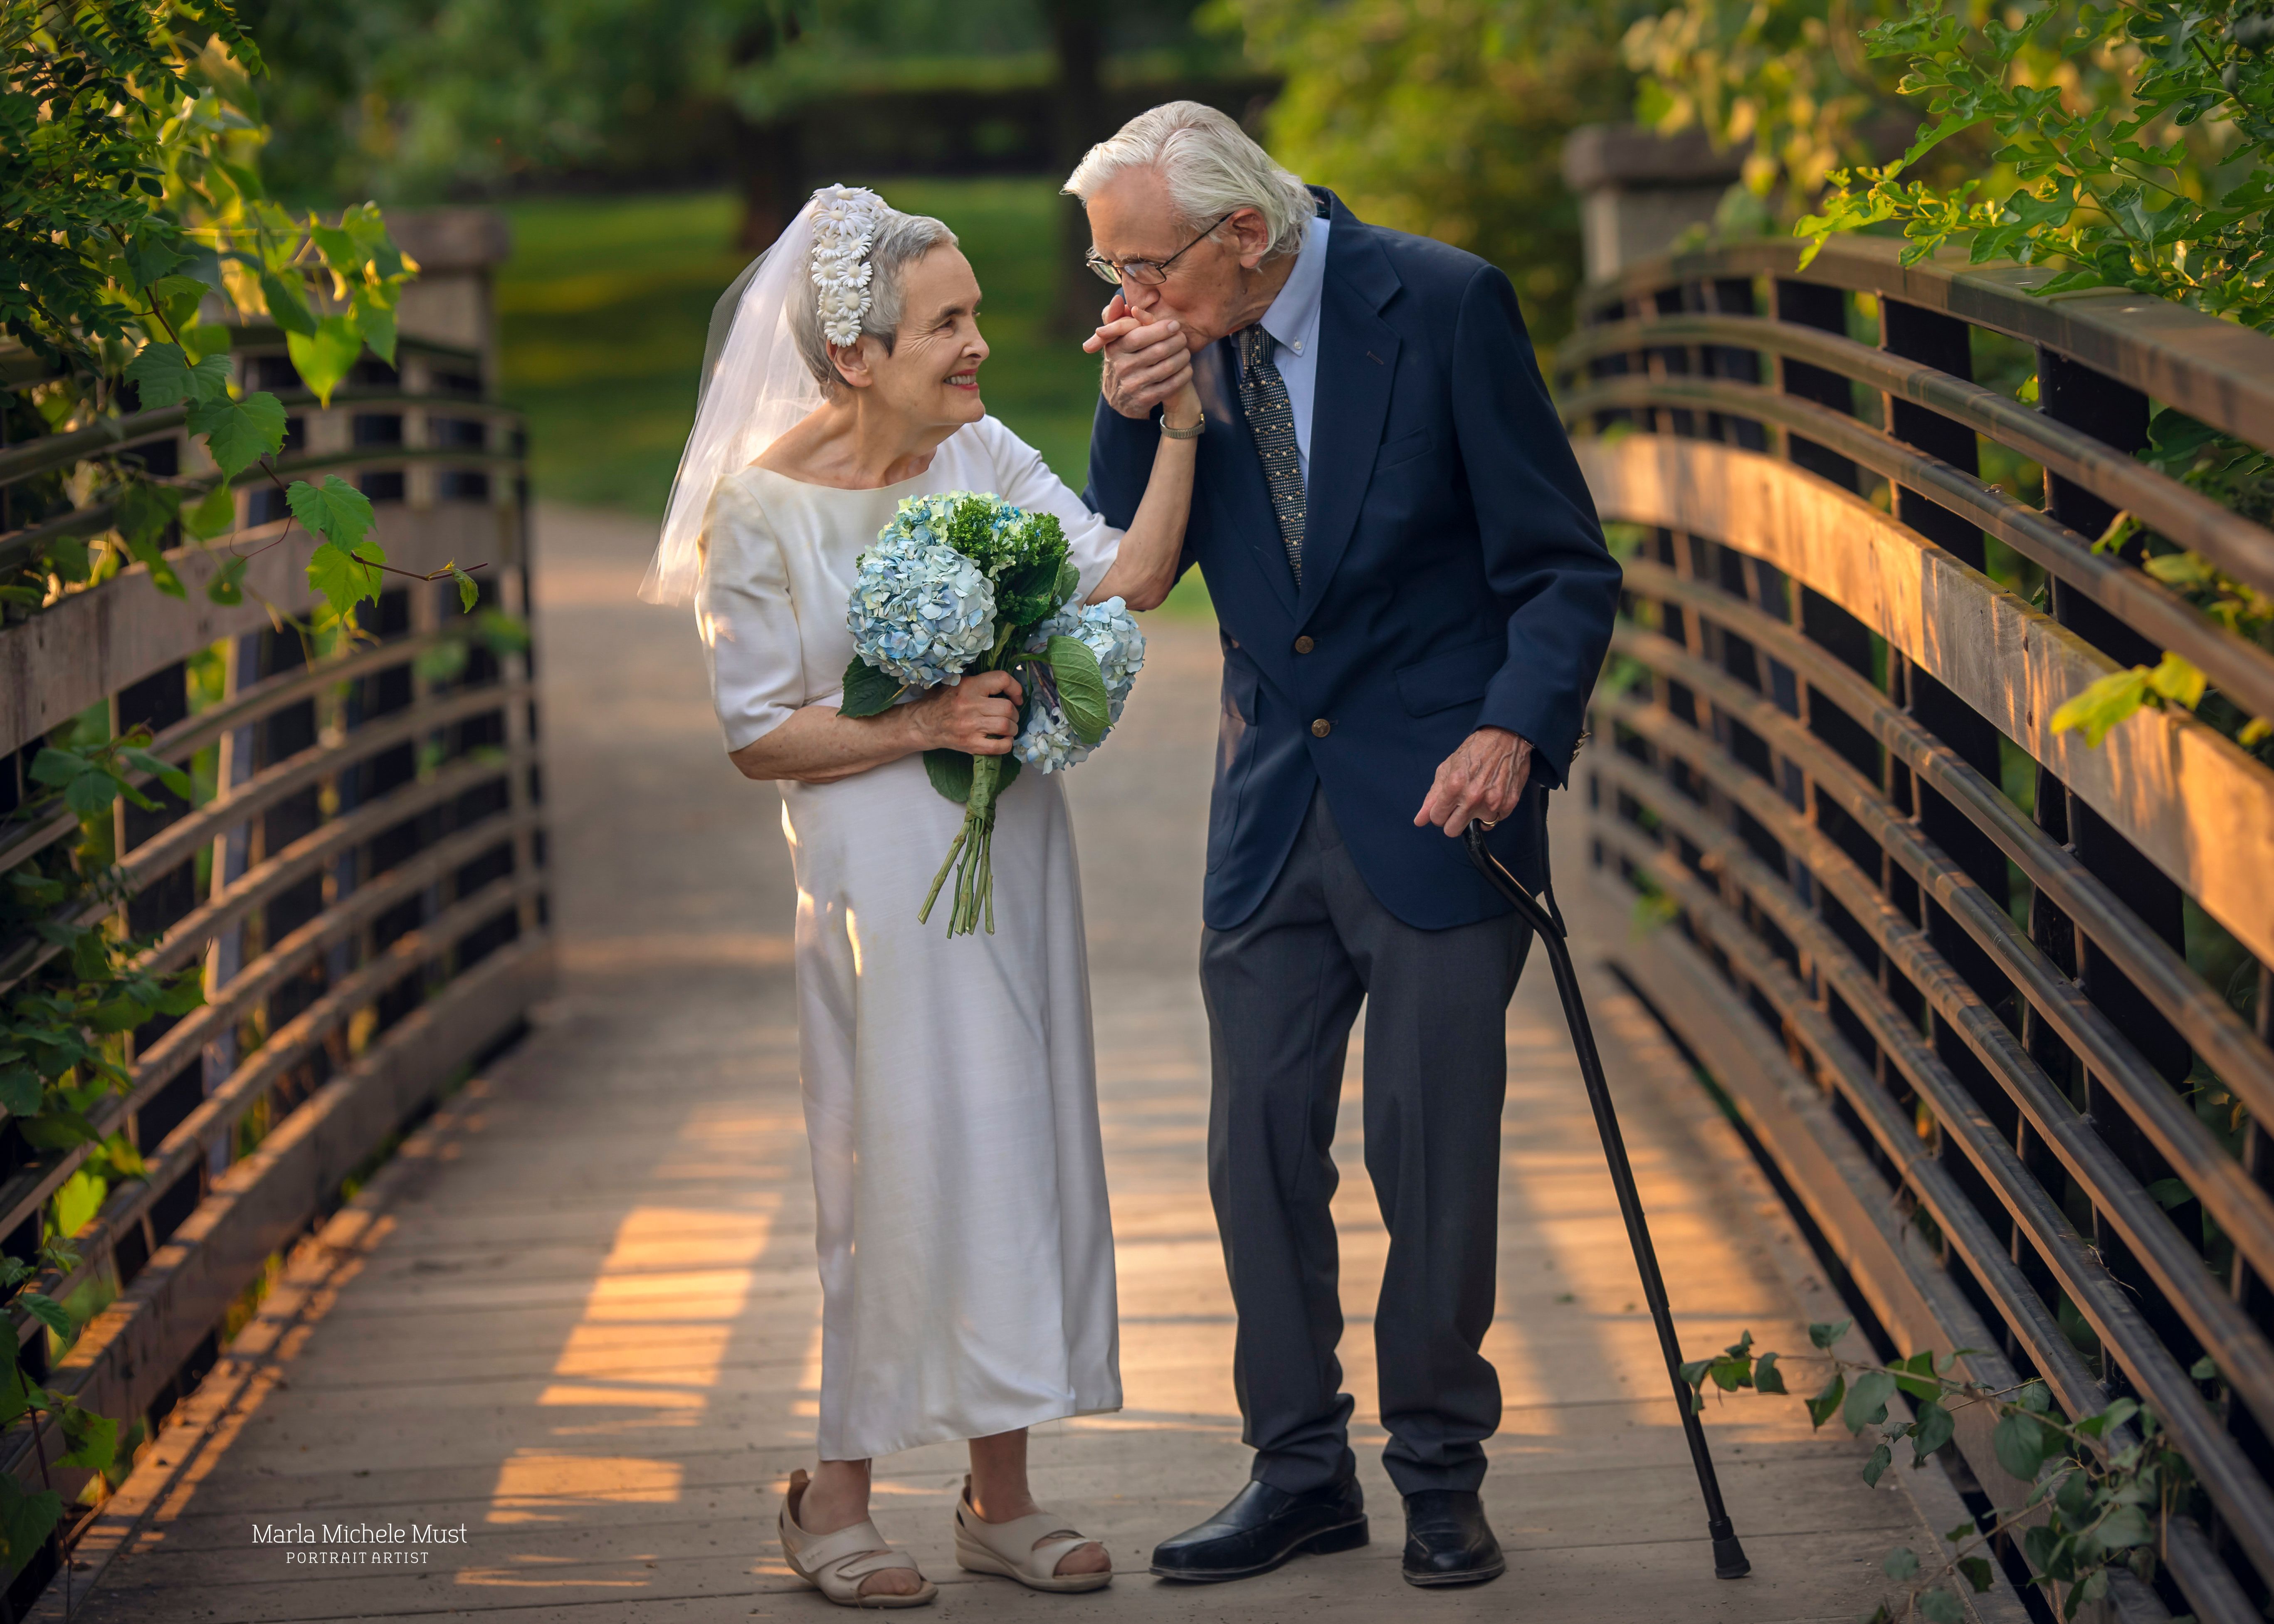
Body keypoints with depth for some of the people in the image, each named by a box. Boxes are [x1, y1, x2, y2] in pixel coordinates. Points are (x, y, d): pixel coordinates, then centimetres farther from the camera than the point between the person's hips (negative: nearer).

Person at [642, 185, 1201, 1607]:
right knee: (902, 1164, -1)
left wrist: (1179, 429, -13)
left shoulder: (983, 455, 2)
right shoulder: (763, 505, -11)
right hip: (878, 866, -5)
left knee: (1018, 1150, 8)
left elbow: (1130, 582, -8)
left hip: (1014, 850, 5)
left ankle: (1003, 1493, 19)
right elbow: (758, 734, -8)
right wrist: (921, 727, -17)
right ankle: (838, 1491, 16)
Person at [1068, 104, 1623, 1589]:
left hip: (1436, 797, -4)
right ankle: (1302, 1471, 20)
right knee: (1260, 1144, 7)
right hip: (1274, 801, 4)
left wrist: (1516, 730, -25)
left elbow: (1566, 564, -10)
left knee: (1433, 1156, 3)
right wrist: (1132, 420, -14)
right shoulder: (1172, 339, 0)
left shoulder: (1443, 305, -13)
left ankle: (1442, 1477, 18)